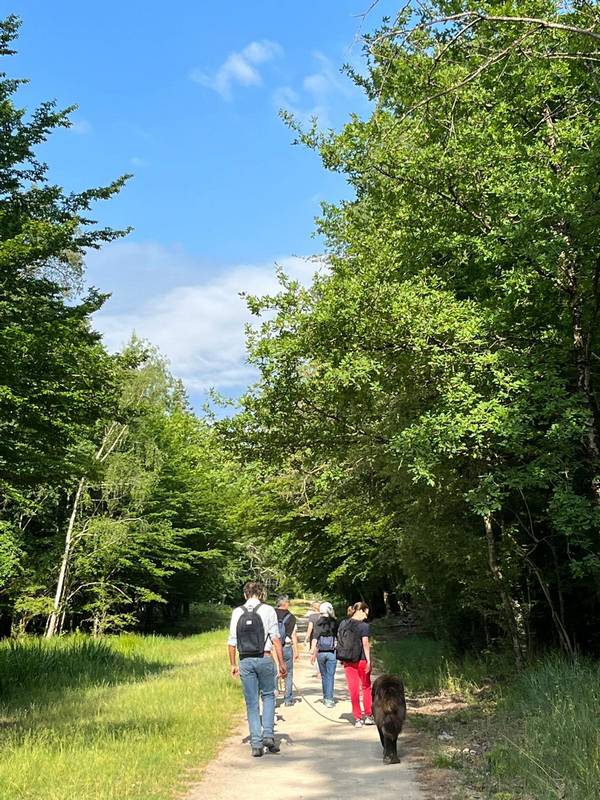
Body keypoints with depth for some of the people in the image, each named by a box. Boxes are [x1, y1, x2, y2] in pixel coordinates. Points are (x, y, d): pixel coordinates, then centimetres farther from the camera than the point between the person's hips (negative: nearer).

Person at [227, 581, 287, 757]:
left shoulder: (237, 612, 5)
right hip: (264, 659, -2)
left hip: (245, 662, 2)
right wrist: (281, 663, -4)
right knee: (268, 696, 16)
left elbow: (232, 642, 5)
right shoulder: (268, 610, -3)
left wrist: (232, 664, 14)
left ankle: (256, 744, 8)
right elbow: (275, 639, -7)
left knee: (251, 703, 9)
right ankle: (268, 735, 3)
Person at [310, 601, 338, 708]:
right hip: (332, 652, -1)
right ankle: (329, 699, -2)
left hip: (321, 652, 1)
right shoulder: (335, 622, -3)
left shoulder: (318, 622, -3)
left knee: (324, 675, 15)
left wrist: (313, 653, -5)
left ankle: (325, 698, 25)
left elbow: (315, 638, -7)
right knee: (330, 676, 4)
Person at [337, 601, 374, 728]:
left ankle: (357, 718, 11)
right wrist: (369, 660, -13)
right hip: (361, 660, -4)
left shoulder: (343, 624, 5)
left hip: (348, 661, 4)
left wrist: (342, 659, 13)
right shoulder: (363, 626, -11)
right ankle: (368, 715, 19)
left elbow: (339, 641, 7)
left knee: (353, 689, 9)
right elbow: (365, 644, -16)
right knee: (366, 687, 15)